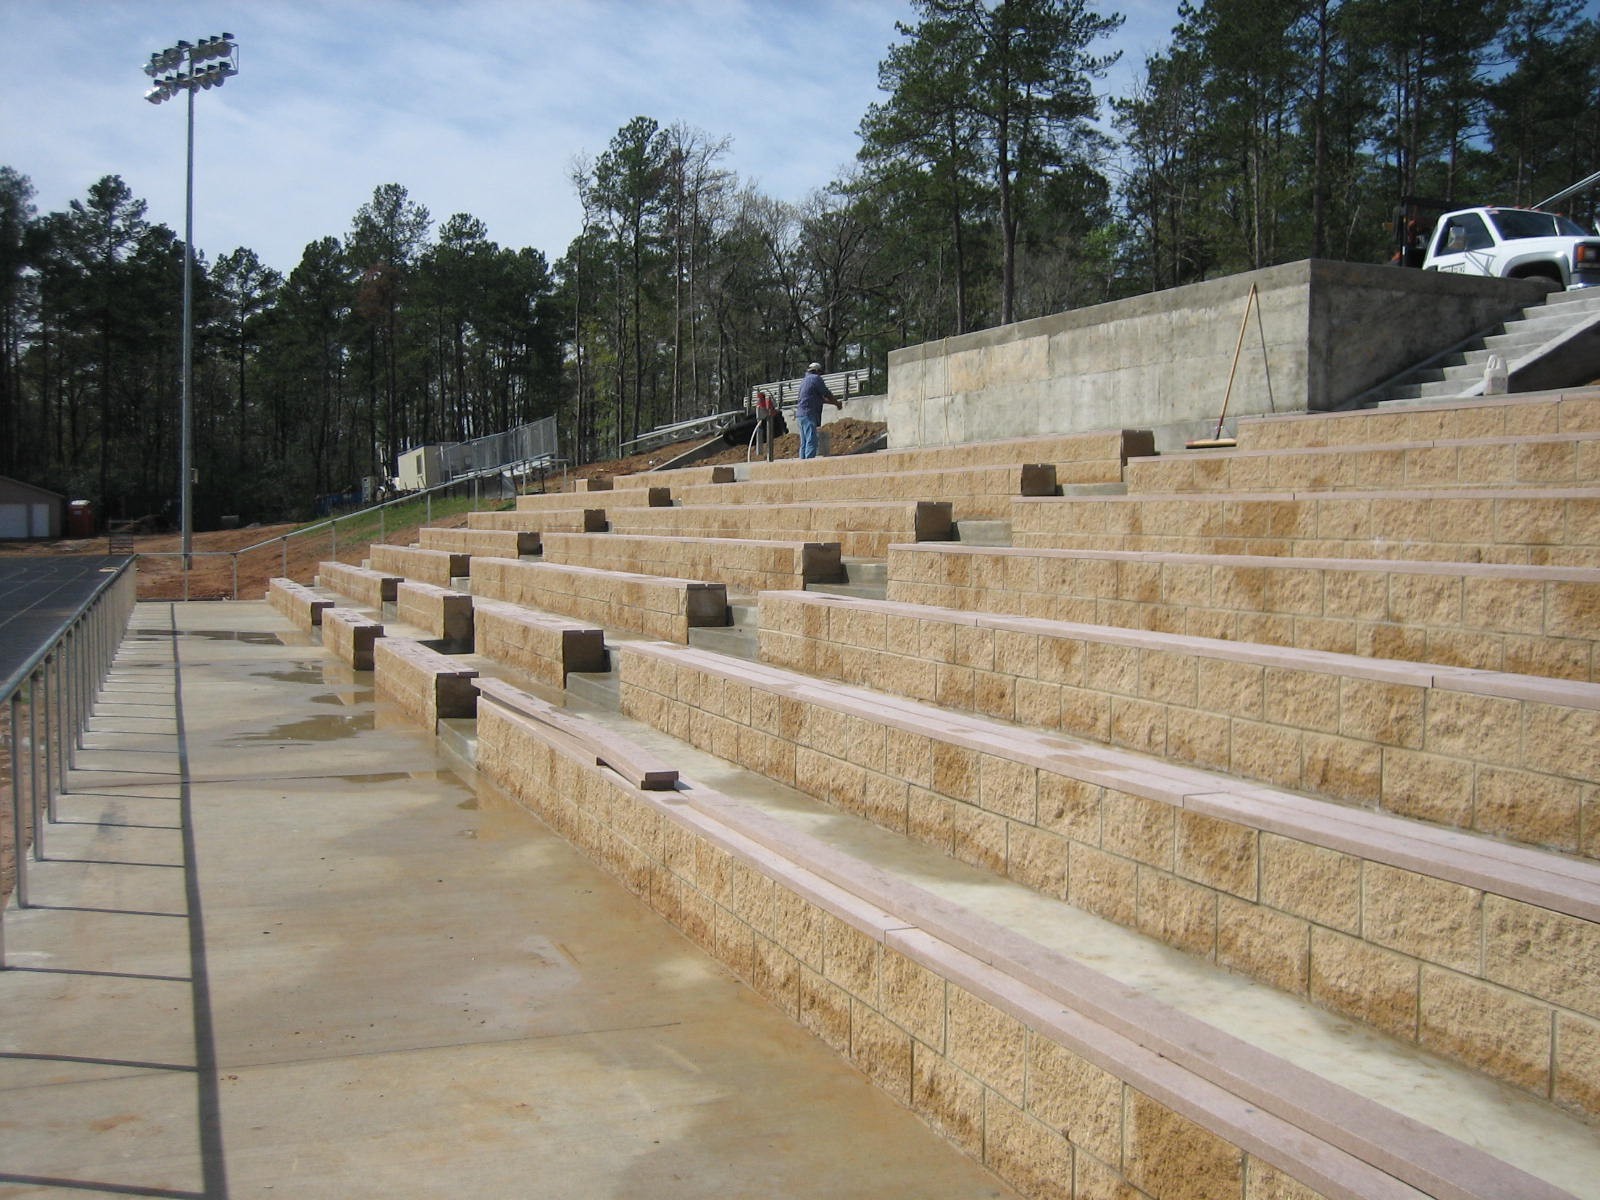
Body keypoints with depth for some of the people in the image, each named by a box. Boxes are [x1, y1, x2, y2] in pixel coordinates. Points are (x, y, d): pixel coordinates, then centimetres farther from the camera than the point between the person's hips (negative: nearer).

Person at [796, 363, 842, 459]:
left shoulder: (805, 380, 24)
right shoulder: (816, 378, -4)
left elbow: (820, 398, 27)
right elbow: (827, 394, -2)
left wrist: (834, 401, 28)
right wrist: (837, 403, 13)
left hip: (801, 413, 10)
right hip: (809, 413, -10)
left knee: (804, 443, 9)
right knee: (811, 442, -14)